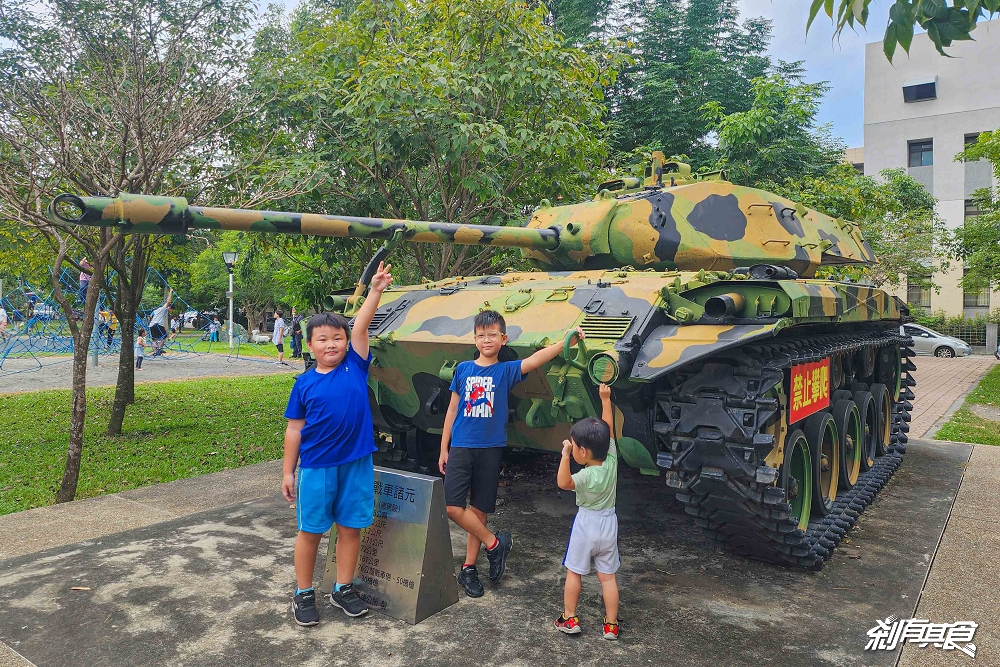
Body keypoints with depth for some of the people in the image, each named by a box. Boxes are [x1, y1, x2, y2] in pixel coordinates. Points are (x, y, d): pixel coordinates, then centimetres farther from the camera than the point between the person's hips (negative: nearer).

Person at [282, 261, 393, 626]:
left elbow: (360, 326, -10)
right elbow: (294, 430, 2)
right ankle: (303, 593, 27)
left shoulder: (355, 366, 0)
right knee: (310, 531, 9)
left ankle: (343, 588, 29)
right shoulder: (305, 383, -2)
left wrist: (376, 289, -19)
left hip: (356, 463, 2)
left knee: (351, 528, 11)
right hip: (316, 467, -1)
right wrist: (288, 473, 3)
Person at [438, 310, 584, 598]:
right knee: (452, 507, -11)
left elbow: (537, 358, -17)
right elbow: (452, 410, 9)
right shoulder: (463, 369, 4)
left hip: (490, 450, -1)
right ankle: (495, 544, 9)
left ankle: (468, 568, 22)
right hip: (460, 448, 1)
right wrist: (444, 449, 9)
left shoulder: (506, 370, 0)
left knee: (479, 511, 7)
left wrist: (567, 341, -32)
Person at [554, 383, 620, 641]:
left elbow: (563, 483, -40)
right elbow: (608, 428, -3)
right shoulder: (611, 460, -12)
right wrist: (605, 399, 1)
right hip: (608, 524, 5)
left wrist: (565, 455, -44)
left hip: (586, 525, -5)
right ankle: (611, 625, 18)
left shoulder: (587, 476, -26)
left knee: (574, 572, 13)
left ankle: (570, 618, 22)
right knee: (608, 576, 12)